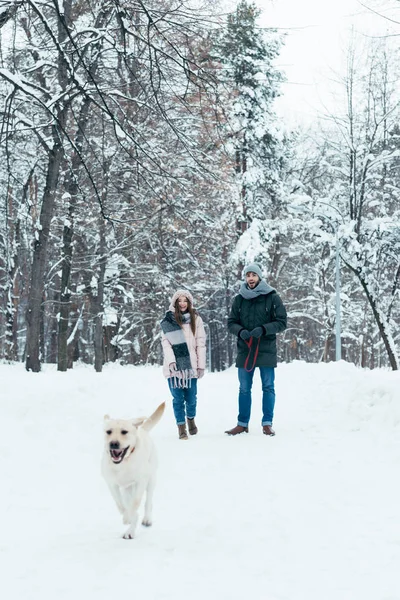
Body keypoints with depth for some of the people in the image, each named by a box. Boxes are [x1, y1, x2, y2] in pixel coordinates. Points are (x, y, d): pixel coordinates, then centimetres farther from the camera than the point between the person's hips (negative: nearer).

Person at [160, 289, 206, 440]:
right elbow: (165, 342, -1)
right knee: (178, 398, -1)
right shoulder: (168, 320, 5)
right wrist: (171, 360, -14)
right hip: (174, 366, -1)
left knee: (191, 398, 4)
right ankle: (181, 426, 10)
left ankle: (191, 418, 32)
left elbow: (200, 343, 5)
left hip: (190, 365, 1)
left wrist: (201, 364, 1)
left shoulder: (196, 319, 7)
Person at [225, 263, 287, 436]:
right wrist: (240, 331, -14)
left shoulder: (272, 298, -3)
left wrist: (263, 329, -19)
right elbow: (231, 323, 8)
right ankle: (242, 424, 17)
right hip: (245, 350, 2)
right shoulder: (239, 299, 5)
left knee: (268, 388, 3)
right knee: (244, 389, 9)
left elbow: (281, 322, -4)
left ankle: (267, 423, 11)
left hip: (266, 350, -2)